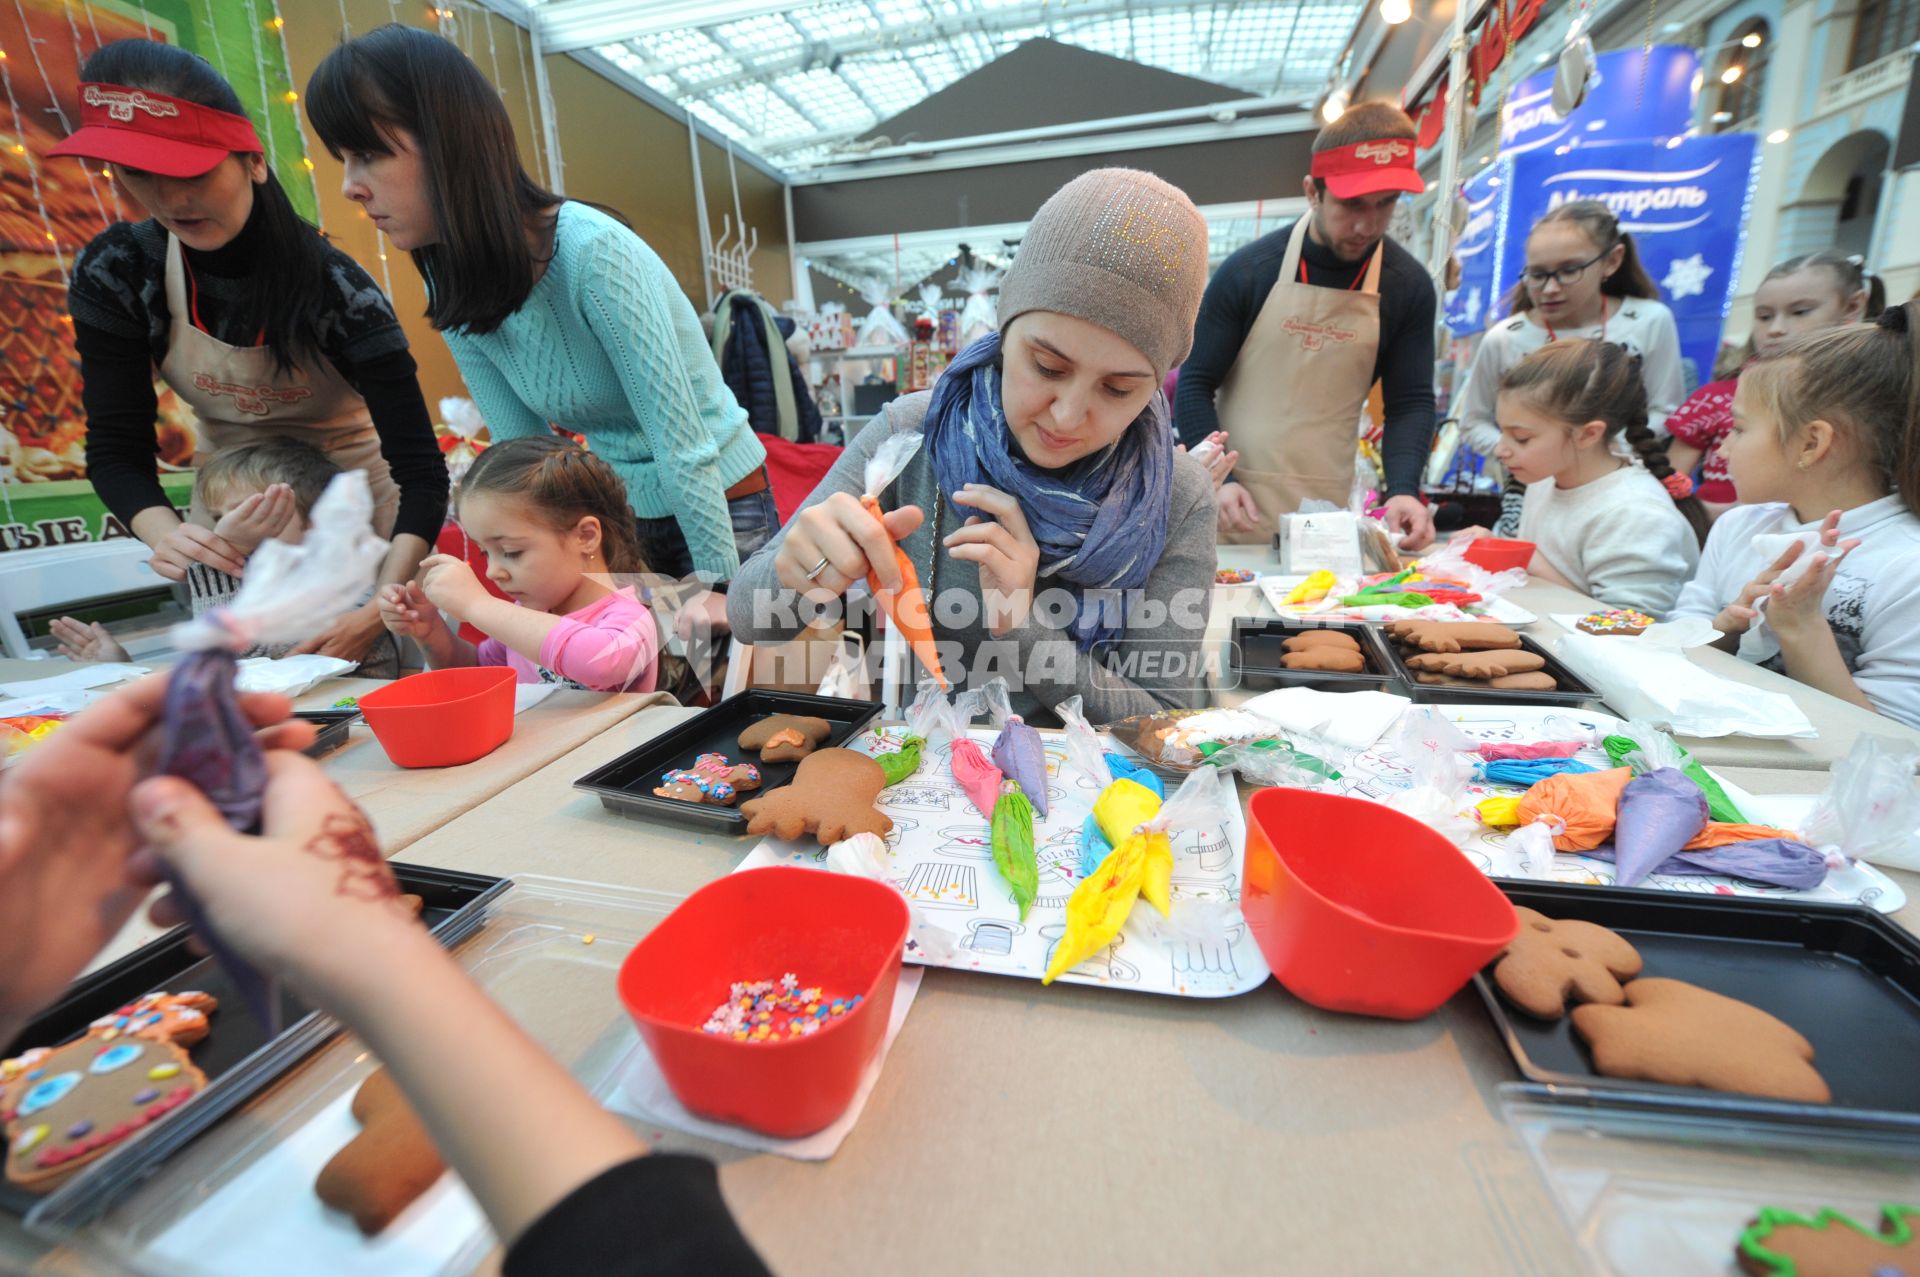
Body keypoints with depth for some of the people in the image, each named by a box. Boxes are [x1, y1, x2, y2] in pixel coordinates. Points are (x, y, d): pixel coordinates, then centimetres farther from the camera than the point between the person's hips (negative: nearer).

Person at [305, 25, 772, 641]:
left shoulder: (594, 254, -24)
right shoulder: (456, 297, -1)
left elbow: (681, 444, -25)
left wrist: (719, 587, -22)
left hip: (721, 505, -6)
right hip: (618, 517, 7)